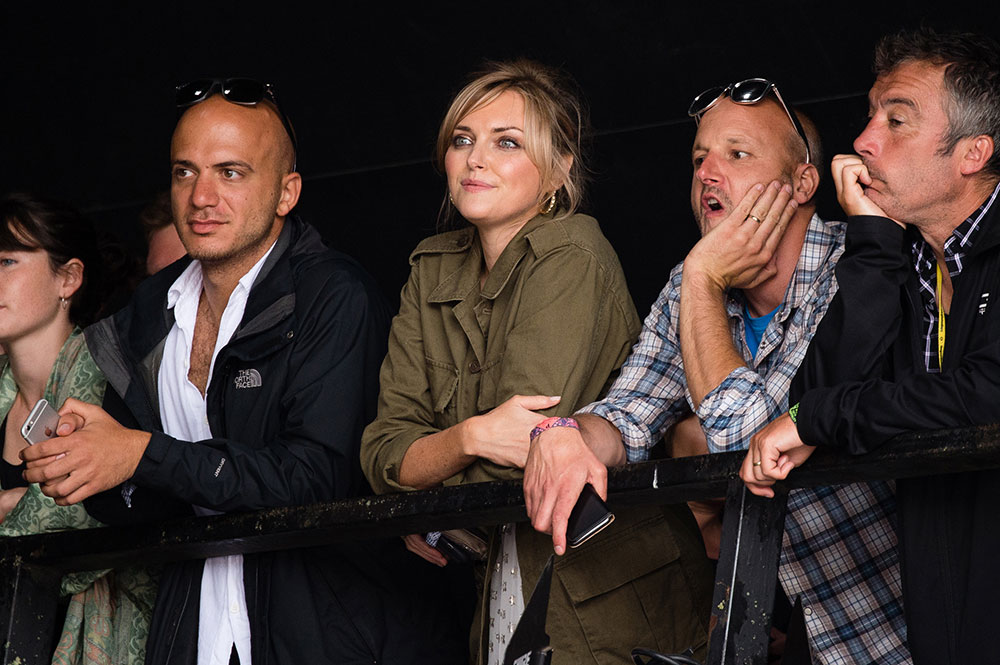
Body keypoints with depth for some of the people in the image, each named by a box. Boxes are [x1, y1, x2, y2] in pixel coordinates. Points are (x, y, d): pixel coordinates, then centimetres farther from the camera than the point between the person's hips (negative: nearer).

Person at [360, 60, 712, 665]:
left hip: (614, 604, -6)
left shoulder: (573, 256, -15)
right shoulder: (432, 269, 5)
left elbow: (529, 449, -21)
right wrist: (468, 438, -24)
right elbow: (385, 453, -4)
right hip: (495, 602, 6)